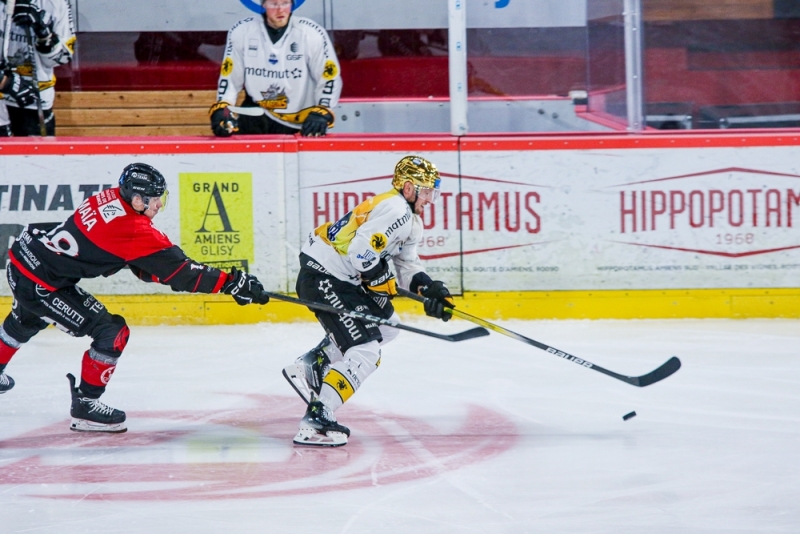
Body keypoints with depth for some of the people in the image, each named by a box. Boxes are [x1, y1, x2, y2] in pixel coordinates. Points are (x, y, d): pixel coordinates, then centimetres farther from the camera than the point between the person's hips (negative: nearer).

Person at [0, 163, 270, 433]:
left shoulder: (111, 198, -2)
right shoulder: (134, 230, -26)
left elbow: (145, 266, 6)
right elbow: (179, 271, -24)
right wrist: (231, 283, -22)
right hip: (40, 283, -10)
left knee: (27, 320, 38)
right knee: (112, 333, -9)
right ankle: (85, 406, 2)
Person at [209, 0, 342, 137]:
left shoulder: (311, 33, -11)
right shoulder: (242, 32, -6)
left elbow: (329, 77, -5)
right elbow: (230, 77, 2)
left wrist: (321, 113, -18)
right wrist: (221, 109, -13)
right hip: (257, 114, 1)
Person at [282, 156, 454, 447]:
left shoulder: (411, 221, 16)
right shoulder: (395, 211, -18)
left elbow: (406, 264, 18)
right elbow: (361, 251, -26)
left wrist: (428, 288, 1)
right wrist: (383, 283, -12)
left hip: (344, 277, 11)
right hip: (324, 278, -11)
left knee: (386, 326, 25)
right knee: (365, 350, -15)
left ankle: (310, 366, 24)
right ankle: (315, 422, -21)